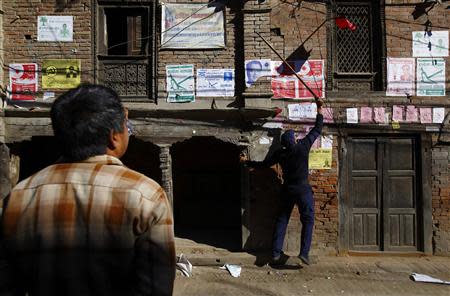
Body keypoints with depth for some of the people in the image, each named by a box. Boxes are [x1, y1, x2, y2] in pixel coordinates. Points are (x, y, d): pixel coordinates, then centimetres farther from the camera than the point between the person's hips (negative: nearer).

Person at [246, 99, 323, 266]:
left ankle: (276, 253, 11)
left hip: (287, 190, 3)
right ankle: (304, 252, -4)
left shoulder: (280, 154, -3)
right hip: (303, 190, -3)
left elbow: (264, 164, 6)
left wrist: (248, 163, 22)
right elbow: (317, 129, -1)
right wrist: (319, 109, 10)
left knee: (281, 220, 11)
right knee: (308, 221, 4)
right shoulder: (303, 147, -10)